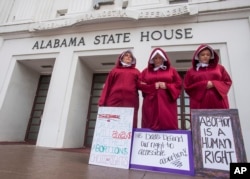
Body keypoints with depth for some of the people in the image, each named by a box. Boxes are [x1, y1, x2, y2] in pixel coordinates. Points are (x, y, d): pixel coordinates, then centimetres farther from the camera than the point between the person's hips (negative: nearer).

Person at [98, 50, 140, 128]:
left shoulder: (136, 72, 23)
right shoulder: (114, 70, 20)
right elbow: (107, 86, 12)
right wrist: (102, 102, 1)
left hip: (131, 102, 1)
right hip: (114, 101, 0)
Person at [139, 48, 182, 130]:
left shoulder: (172, 70, 13)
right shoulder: (146, 71, 13)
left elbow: (179, 83, 7)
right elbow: (140, 85, 4)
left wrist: (167, 86, -9)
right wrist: (153, 86, -9)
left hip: (167, 103, 0)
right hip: (151, 103, 0)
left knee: (168, 126, -2)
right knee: (151, 125, -2)